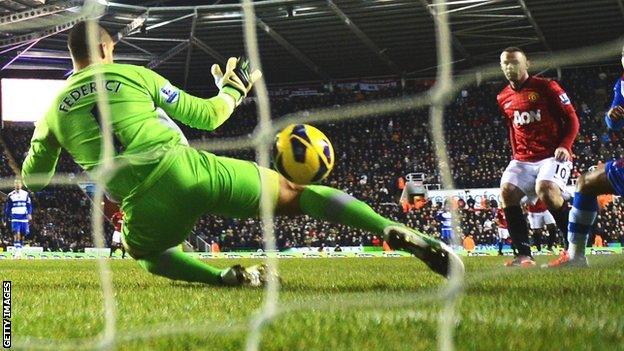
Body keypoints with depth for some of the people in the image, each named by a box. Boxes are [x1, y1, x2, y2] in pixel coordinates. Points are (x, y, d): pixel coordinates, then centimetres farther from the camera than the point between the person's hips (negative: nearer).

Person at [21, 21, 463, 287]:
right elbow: (207, 116, 16)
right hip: (193, 169, -1)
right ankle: (398, 232, -13)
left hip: (148, 205, 1)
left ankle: (225, 276, 4)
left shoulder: (54, 111, 15)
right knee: (294, 193, 10)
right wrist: (235, 89, 37)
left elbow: (32, 179, 27)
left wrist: (44, 141, 47)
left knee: (144, 249, 36)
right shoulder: (134, 75, 11)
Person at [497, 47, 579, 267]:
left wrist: (565, 146, -17)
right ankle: (524, 255, -18)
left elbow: (572, 119, -3)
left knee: (546, 189, -32)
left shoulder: (546, 87, -4)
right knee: (507, 191, -19)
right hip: (523, 160, 6)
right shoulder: (504, 98, 13)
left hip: (552, 156, -5)